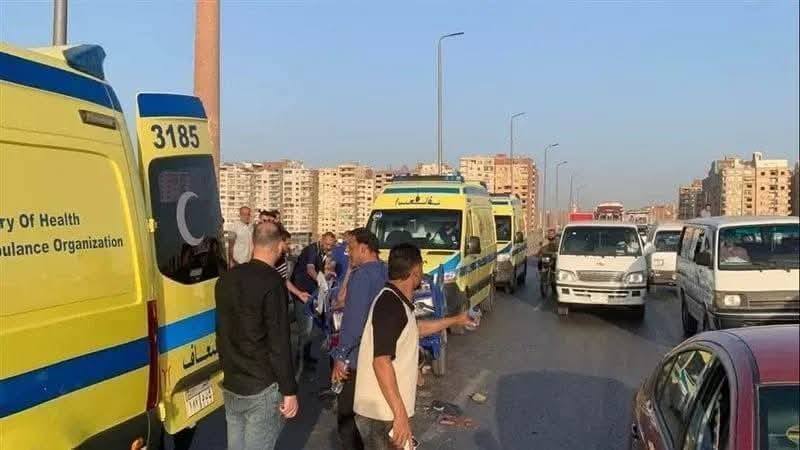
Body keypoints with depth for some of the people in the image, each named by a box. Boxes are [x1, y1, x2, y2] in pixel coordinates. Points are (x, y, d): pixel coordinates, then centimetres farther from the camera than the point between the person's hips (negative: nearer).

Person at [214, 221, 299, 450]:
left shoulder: (226, 279, 6)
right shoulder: (272, 282, -16)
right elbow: (279, 341, -18)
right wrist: (289, 390, -13)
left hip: (230, 386, 7)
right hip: (262, 388, -7)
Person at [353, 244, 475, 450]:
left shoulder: (396, 301, 10)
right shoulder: (389, 305, -22)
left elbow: (415, 328, 30)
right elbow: (381, 362, -27)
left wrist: (455, 320, 38)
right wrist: (400, 414, -27)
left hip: (386, 409, 10)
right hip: (380, 413, -10)